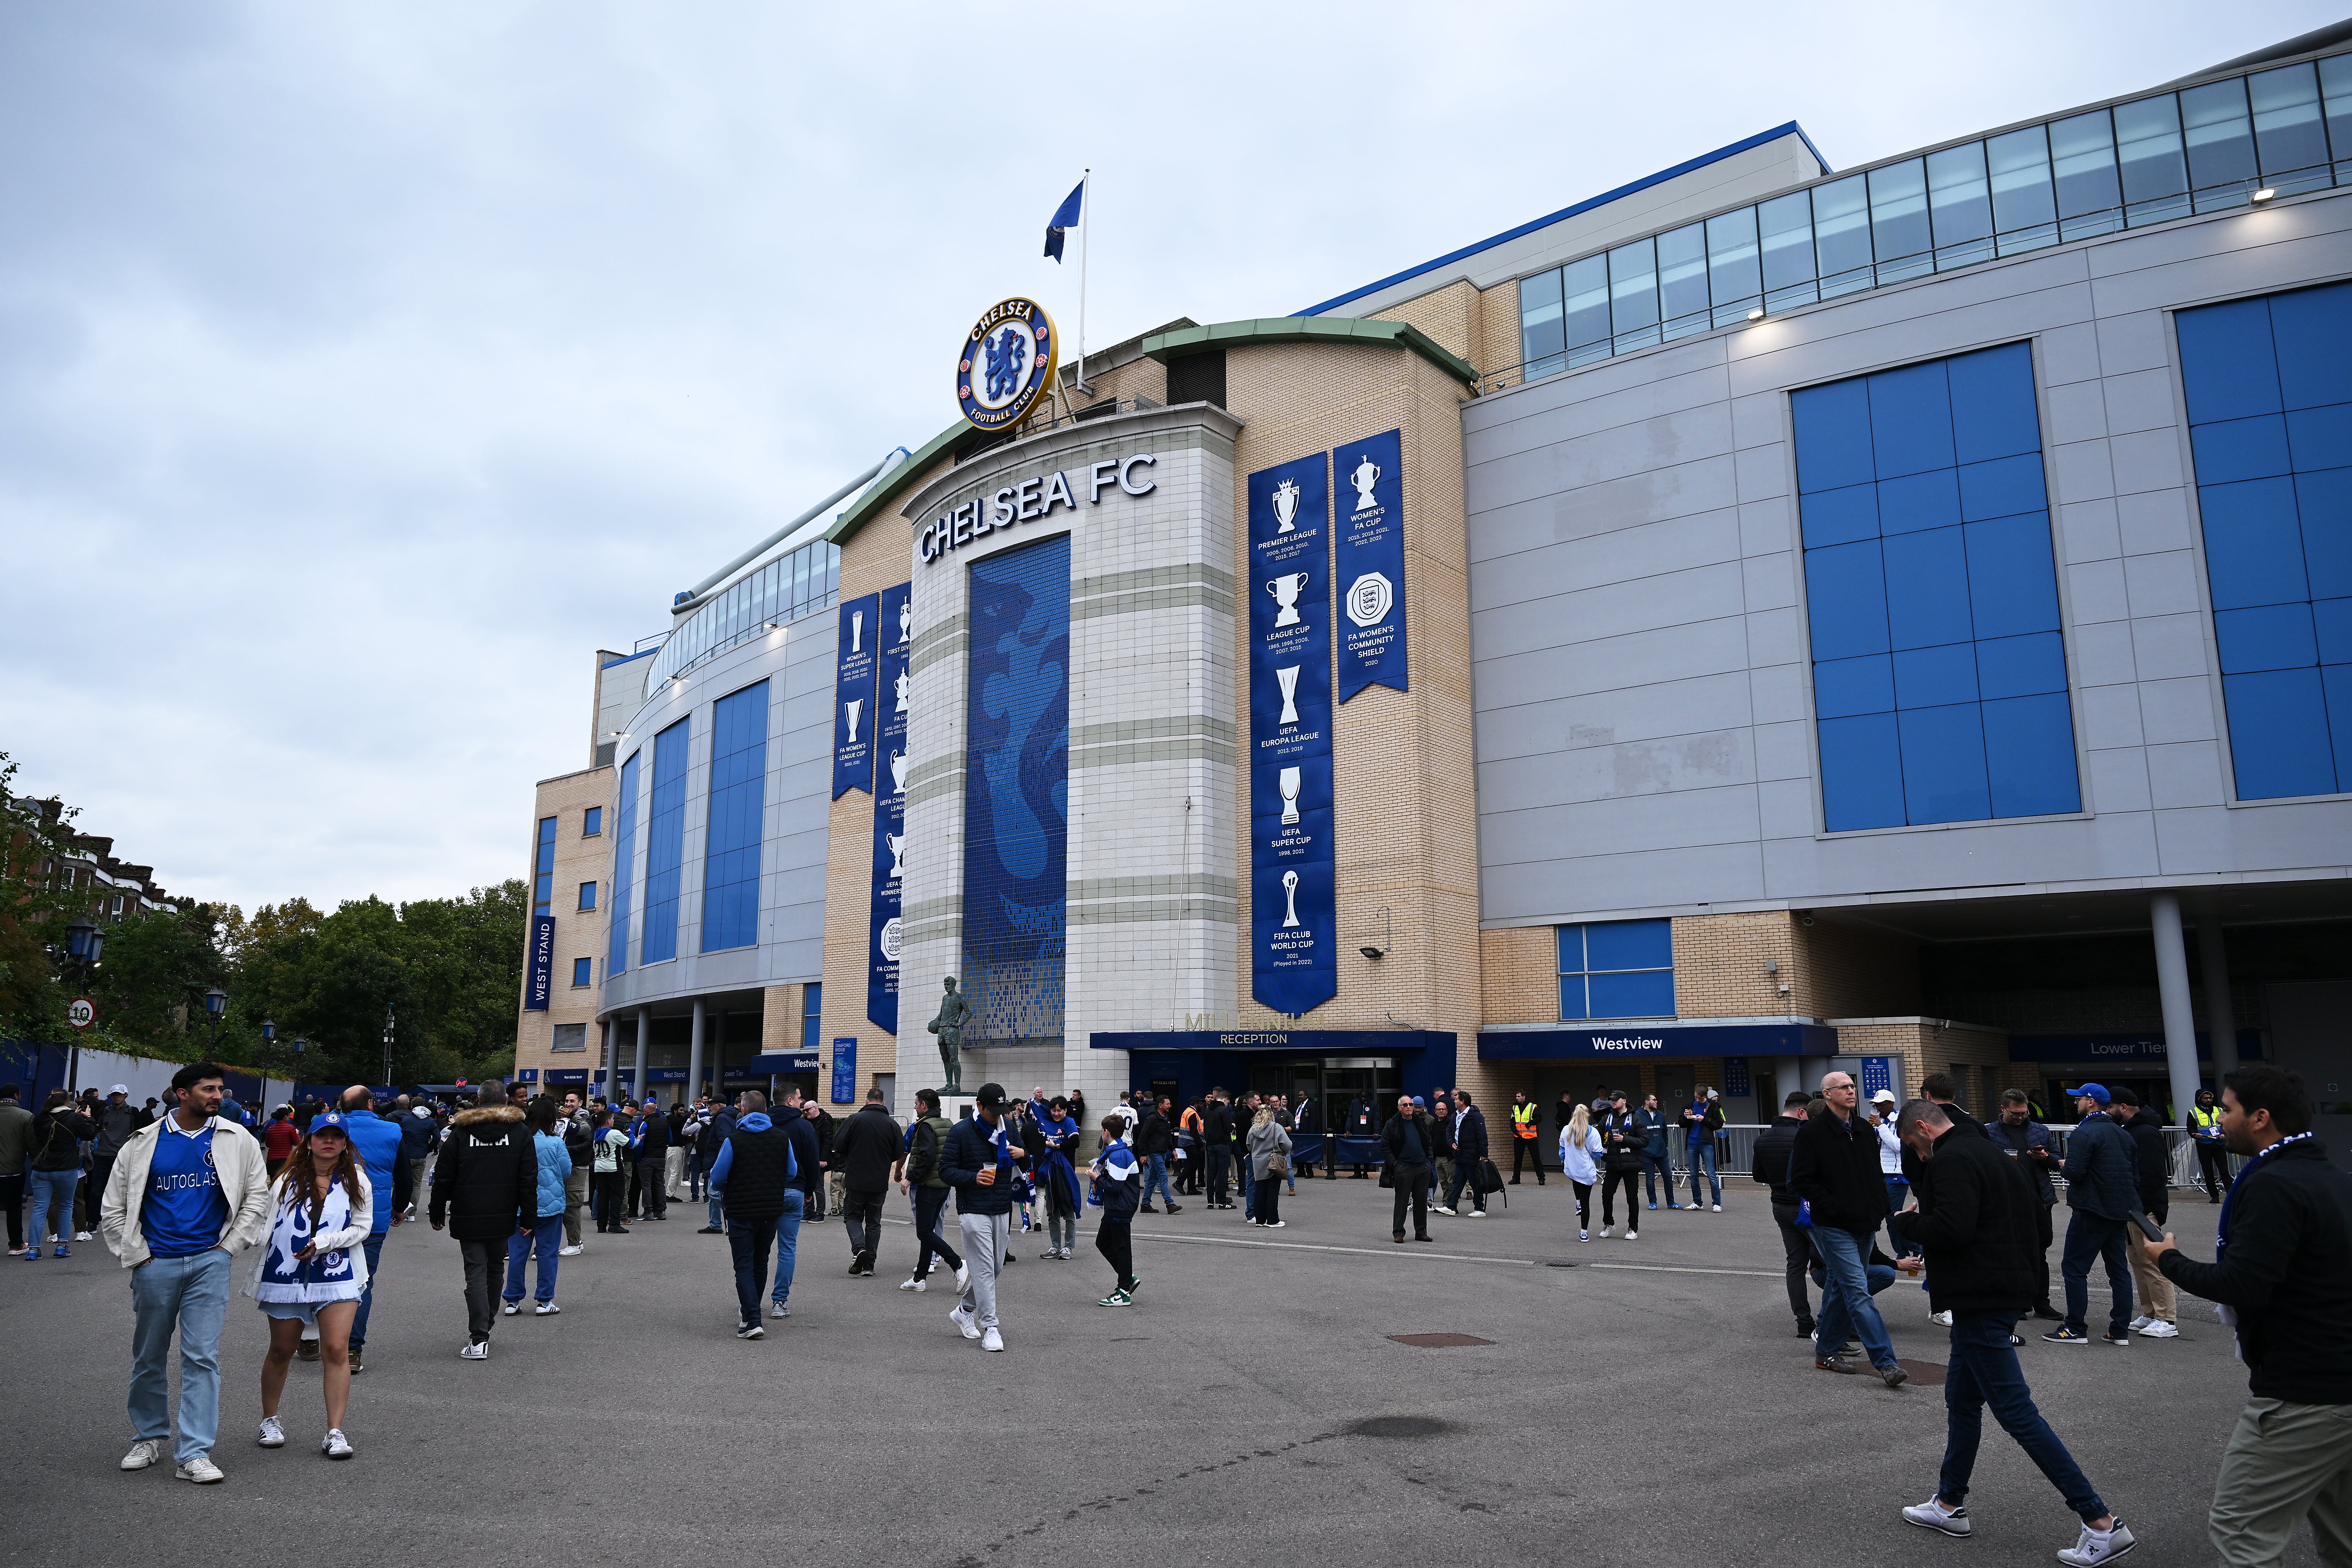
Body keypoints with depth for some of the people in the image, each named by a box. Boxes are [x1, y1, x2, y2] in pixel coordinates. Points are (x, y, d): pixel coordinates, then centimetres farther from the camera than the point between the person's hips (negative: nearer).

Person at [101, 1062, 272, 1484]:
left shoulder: (236, 1140, 2)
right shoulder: (144, 1143, 0)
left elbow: (258, 1195, 7)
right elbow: (113, 1207, 6)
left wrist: (230, 1246, 2)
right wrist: (136, 1254, 0)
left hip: (209, 1262, -1)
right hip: (155, 1263, 1)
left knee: (202, 1357, -5)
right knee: (149, 1357, 13)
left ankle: (194, 1454, -2)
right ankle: (149, 1438, 33)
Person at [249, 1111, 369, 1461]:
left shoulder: (357, 1181, 3)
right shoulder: (288, 1180, 6)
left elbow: (362, 1226, 1)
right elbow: (267, 1226, 12)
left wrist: (322, 1243, -13)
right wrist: (257, 1278, 11)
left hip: (337, 1277, -1)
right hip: (286, 1274, 2)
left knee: (336, 1350, -9)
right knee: (281, 1351, 13)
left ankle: (335, 1432, -5)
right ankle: (269, 1420, 35)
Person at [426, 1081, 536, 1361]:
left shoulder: (460, 1131, -1)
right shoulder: (520, 1131, 1)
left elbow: (443, 1178, 2)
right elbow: (529, 1180, 0)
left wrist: (437, 1214, 11)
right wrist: (528, 1218, 4)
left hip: (468, 1218, -1)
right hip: (503, 1219, 1)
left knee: (476, 1273, -1)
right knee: (494, 1270, 17)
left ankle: (479, 1339, -9)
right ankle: (486, 1324, 28)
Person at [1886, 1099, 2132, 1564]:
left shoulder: (1952, 1160, -16)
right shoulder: (1990, 1154, 16)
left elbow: (1952, 1229, -27)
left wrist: (1904, 1223, -9)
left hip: (1981, 1302, -11)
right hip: (2004, 1292, 11)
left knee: (2016, 1412, -7)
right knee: (1962, 1399, 19)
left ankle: (2102, 1523, -3)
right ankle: (1950, 1504, 29)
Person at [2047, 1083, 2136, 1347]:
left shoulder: (2084, 1133, -16)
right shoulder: (2122, 1134, 12)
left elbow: (2075, 1172, -23)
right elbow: (2135, 1173, 17)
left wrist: (2062, 1166, -1)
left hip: (2091, 1211, -9)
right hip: (2120, 1211, 9)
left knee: (2074, 1267, -2)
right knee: (2119, 1268, 12)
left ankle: (2075, 1330, -1)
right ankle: (2120, 1330, 14)